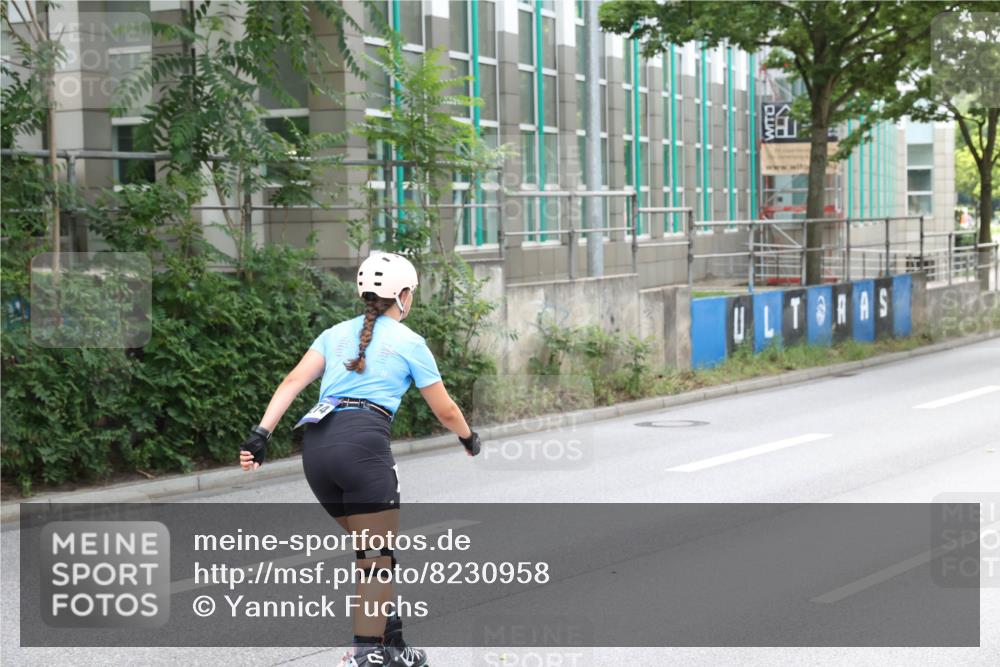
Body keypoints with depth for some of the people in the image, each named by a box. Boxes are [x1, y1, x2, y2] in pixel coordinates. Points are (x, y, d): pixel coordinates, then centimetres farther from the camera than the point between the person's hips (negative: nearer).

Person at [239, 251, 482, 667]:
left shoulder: (337, 333, 22)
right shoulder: (409, 342, 9)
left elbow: (293, 382, 8)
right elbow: (445, 411, 15)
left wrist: (260, 435, 2)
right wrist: (469, 439, 34)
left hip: (316, 445, 6)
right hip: (363, 441, -6)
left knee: (372, 550, 18)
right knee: (378, 556, 1)